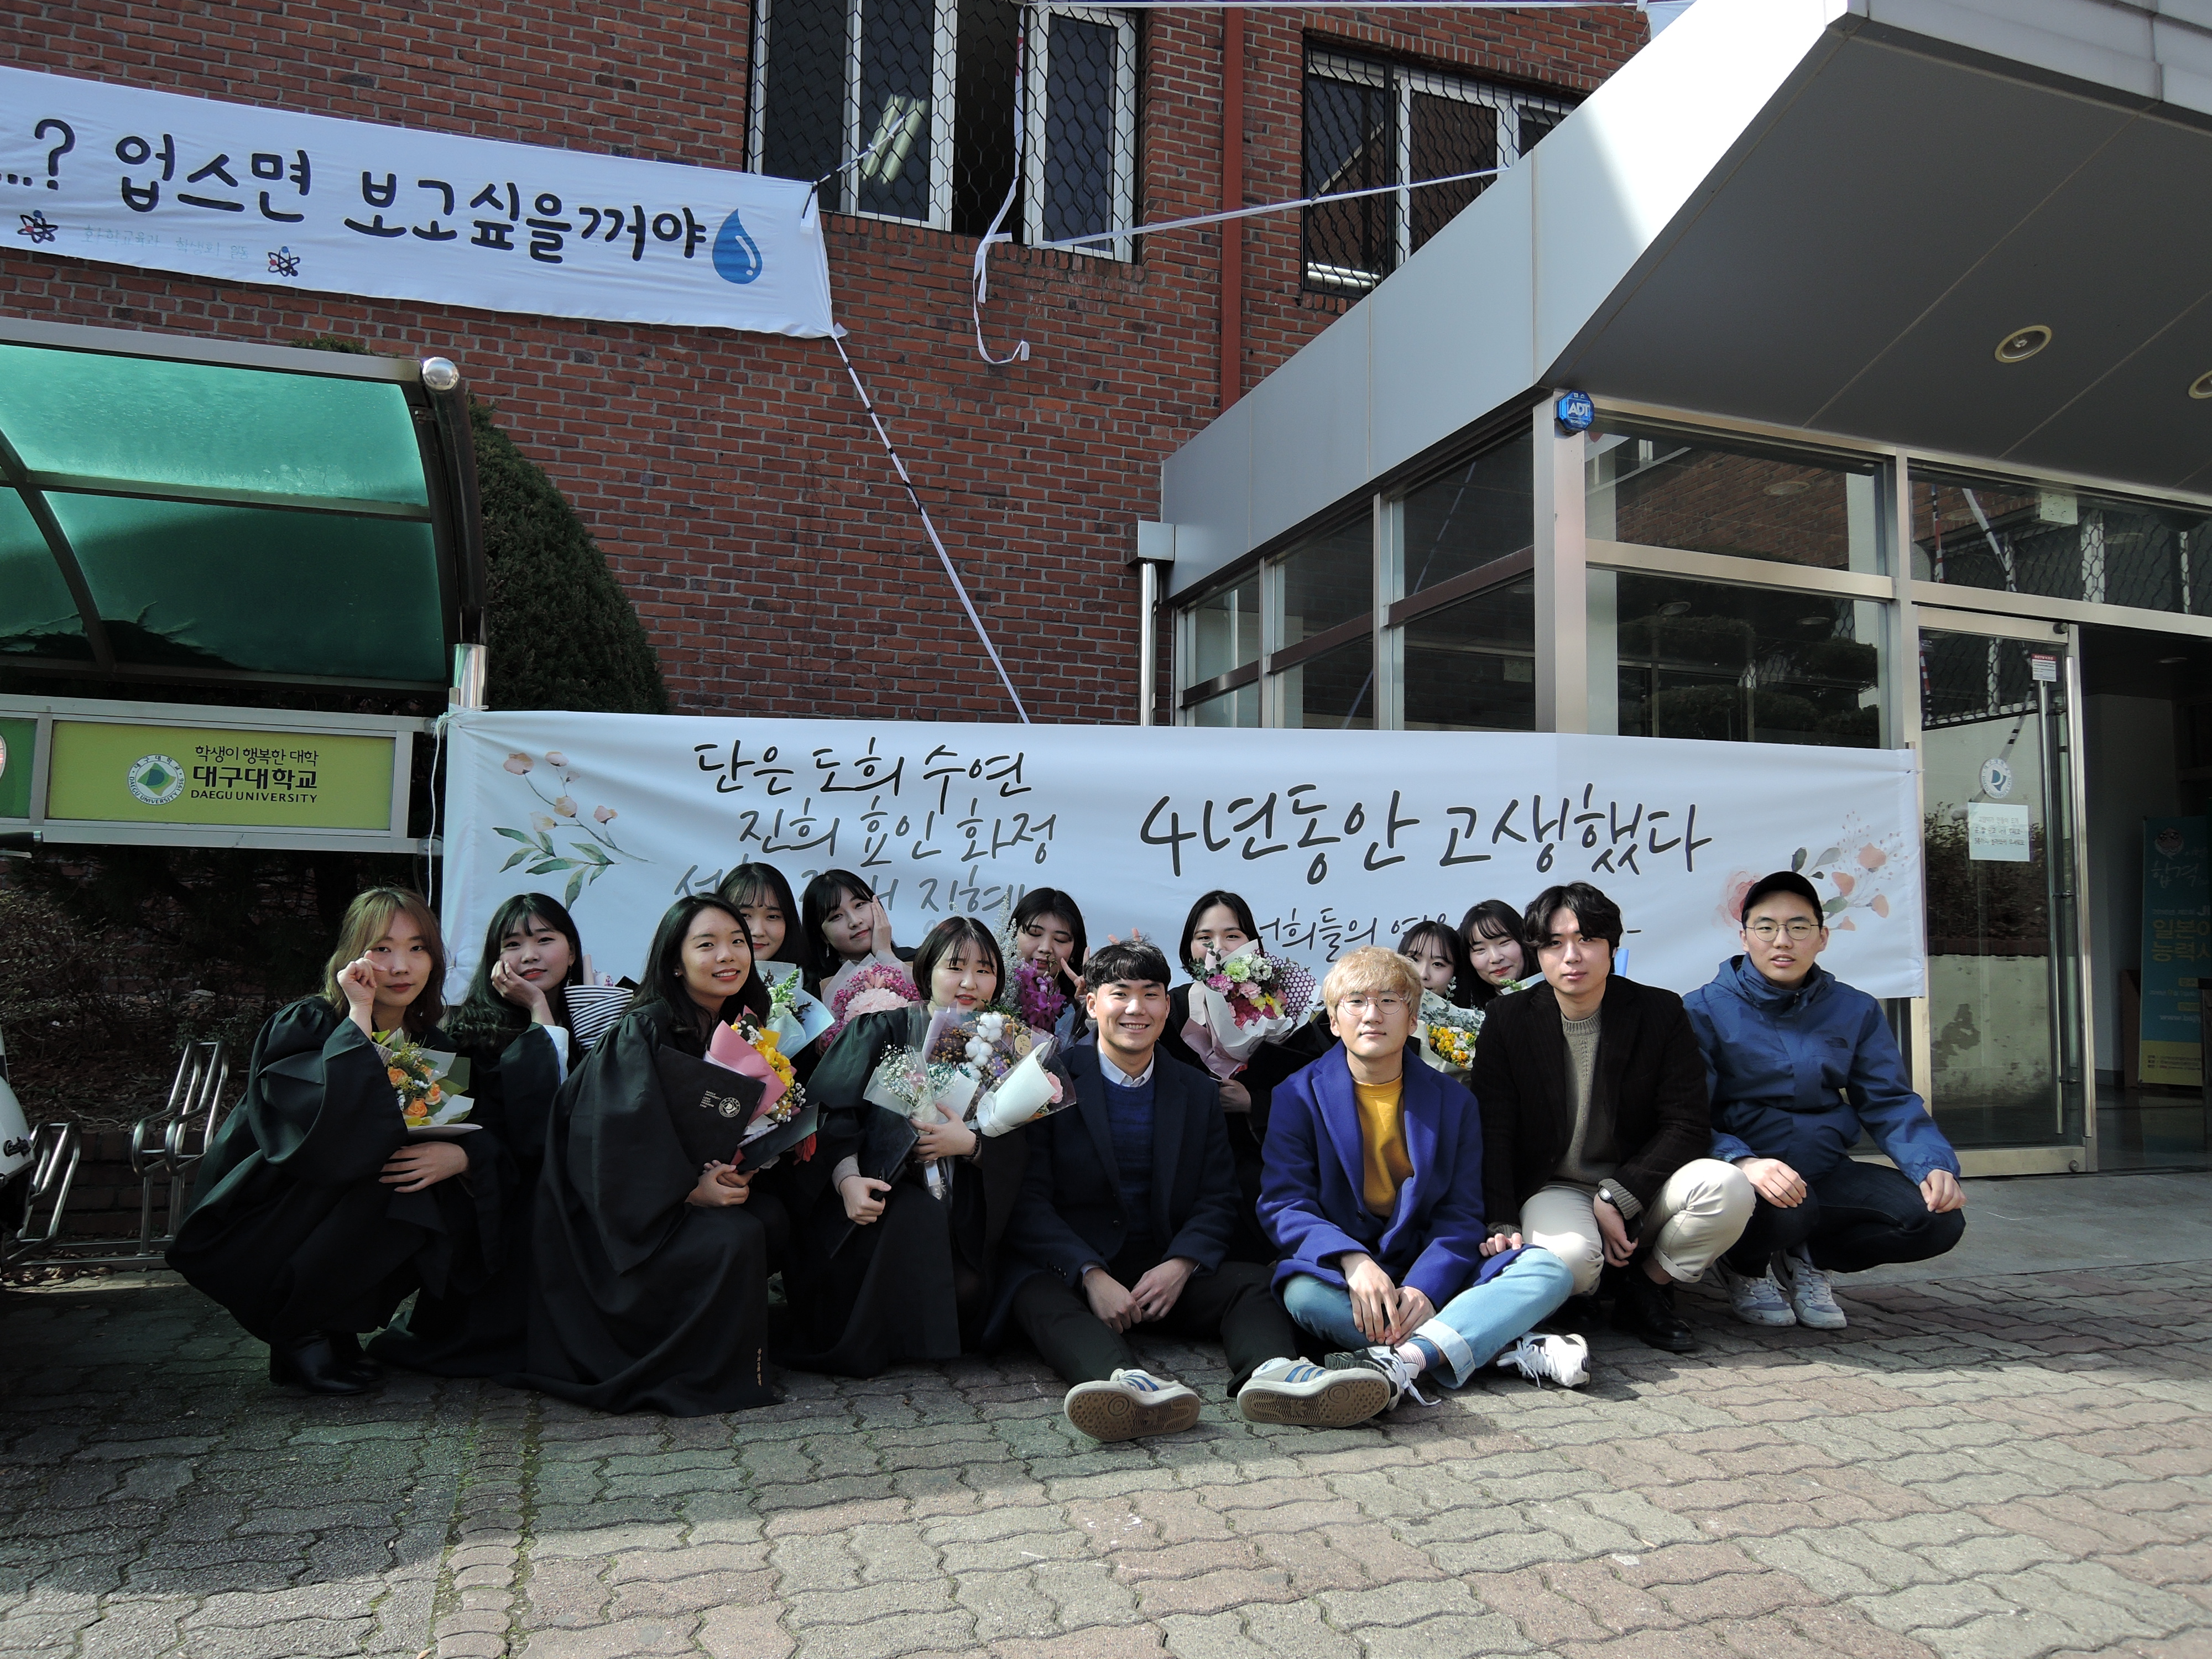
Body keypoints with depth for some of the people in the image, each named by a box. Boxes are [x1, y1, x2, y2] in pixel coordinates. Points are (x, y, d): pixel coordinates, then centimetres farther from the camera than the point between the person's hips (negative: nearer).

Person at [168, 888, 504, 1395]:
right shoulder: (302, 1026, -13)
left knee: (454, 1213, -18)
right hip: (256, 1240, -5)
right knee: (379, 1170, -28)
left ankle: (334, 1330, -1)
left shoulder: (430, 1045, 3)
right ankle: (297, 1334, -11)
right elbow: (329, 1136, -31)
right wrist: (358, 1016, -27)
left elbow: (497, 1137, -4)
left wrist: (459, 1156, -27)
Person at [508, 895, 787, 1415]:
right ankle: (710, 1373, -8)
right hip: (623, 1214, -7)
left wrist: (743, 1170, -11)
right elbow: (625, 1137, -22)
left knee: (776, 1220, -18)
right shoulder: (643, 1030, -15)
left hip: (706, 1185, 7)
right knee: (735, 1237, -27)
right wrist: (690, 1188, -27)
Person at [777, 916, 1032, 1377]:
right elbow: (831, 1109, -8)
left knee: (967, 1287, -26)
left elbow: (1019, 1152, 6)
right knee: (913, 1217, -34)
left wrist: (970, 1144, -15)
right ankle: (854, 1346, -12)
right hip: (879, 1195, -2)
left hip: (958, 1209, 2)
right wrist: (847, 1177, -26)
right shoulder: (881, 1031, 5)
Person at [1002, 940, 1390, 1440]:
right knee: (1039, 1295, -34)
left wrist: (1180, 1265, -12)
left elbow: (1218, 1199, 8)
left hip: (1168, 1270, 3)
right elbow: (1029, 1202, -6)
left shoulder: (1198, 1093, 13)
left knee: (1248, 1281, -22)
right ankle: (1126, 1382, -60)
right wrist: (1092, 1276, -20)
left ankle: (1272, 1372, -50)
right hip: (1069, 1263, -3)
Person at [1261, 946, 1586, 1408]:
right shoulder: (1300, 1097, 1)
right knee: (1304, 1294, -35)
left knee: (1548, 1271, -20)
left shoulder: (1453, 1102, 7)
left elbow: (1460, 1214, 0)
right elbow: (1284, 1205, -8)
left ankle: (1400, 1360, -41)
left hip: (1431, 1275, 2)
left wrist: (1424, 1286, -20)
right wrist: (1354, 1262, -27)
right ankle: (1512, 1349, -31)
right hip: (1340, 1268, -2)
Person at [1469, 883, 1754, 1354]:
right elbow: (1492, 1134, -6)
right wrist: (1502, 1226, -20)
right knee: (1569, 1256, -36)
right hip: (1552, 1190, -2)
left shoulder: (1661, 1011, -2)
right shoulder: (1508, 1021, -3)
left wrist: (1617, 1197, -17)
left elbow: (1688, 1126, -6)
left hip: (1639, 1188, 2)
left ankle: (1646, 1287, -2)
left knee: (1729, 1188, -28)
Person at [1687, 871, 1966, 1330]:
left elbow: (1890, 1103, 6)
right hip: (1741, 1175, -4)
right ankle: (1743, 1267, 2)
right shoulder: (1705, 1010, -7)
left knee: (1939, 1218, -17)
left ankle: (1808, 1258, 10)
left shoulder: (1856, 1011, 8)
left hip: (1827, 1175, 5)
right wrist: (1741, 1161, -35)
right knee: (1786, 1211, -36)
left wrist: (1934, 1165, -14)